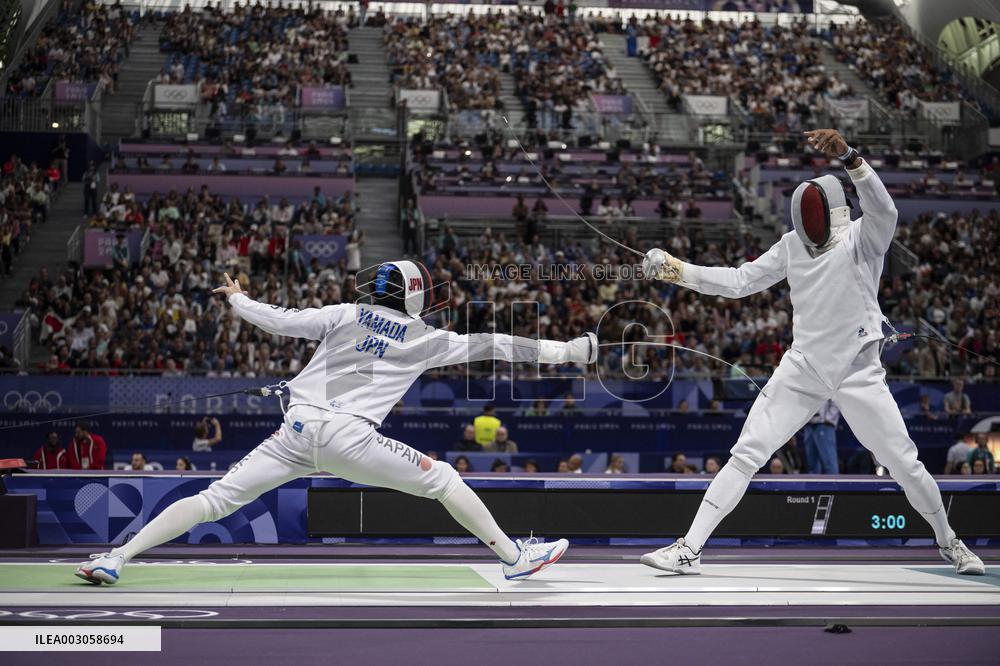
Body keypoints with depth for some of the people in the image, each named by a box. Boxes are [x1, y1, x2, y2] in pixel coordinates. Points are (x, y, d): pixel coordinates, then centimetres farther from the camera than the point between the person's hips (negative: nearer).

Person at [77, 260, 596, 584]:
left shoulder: (345, 314, 15)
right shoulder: (424, 339, 12)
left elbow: (282, 321, 10)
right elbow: (489, 346, 15)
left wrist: (237, 299, 28)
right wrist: (564, 350, 20)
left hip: (296, 429, 3)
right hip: (348, 438, -3)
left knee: (214, 501, 5)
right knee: (441, 479, 11)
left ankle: (116, 558, -2)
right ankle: (515, 557, 13)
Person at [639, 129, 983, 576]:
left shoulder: (864, 237, -10)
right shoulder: (792, 244, 2)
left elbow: (884, 210, -33)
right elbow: (738, 283, 4)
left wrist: (848, 156, -49)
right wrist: (675, 270, -8)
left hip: (858, 373, -3)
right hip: (802, 370, 3)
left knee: (904, 464, 3)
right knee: (746, 455, -8)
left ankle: (947, 541, 30)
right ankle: (689, 550, -7)